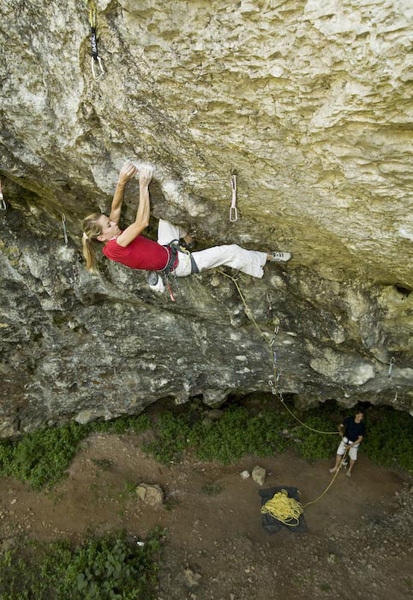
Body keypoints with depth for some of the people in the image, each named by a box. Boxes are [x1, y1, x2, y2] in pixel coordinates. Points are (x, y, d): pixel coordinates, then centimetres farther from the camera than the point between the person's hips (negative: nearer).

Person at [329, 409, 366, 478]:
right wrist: (341, 431, -33)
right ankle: (336, 467, 27)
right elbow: (341, 426, -9)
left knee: (353, 457, 7)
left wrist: (350, 446, -20)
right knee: (339, 453, 5)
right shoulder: (349, 419, -20)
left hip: (354, 442, -1)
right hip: (346, 439, 2)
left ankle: (349, 470, 34)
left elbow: (360, 439, -18)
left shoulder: (362, 426, -24)